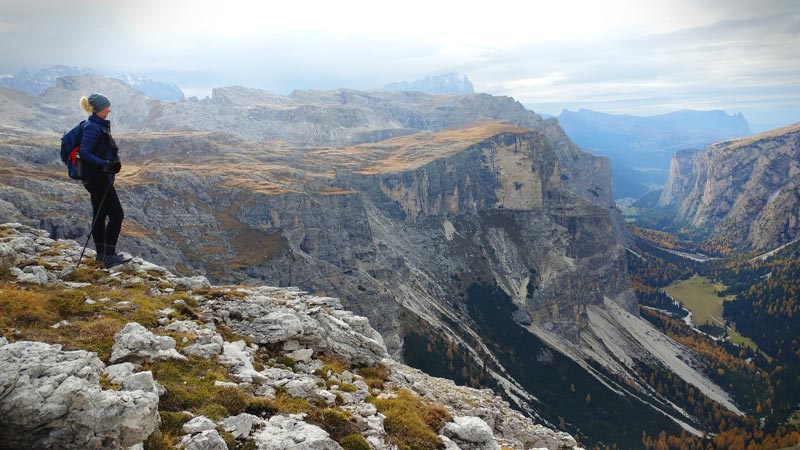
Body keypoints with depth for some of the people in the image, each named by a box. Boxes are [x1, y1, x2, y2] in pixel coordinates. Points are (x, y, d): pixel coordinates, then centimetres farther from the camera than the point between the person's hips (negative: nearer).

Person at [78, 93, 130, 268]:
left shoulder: (100, 126, 15)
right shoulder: (93, 127, -16)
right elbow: (84, 153, -21)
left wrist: (114, 163, 9)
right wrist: (103, 164, -27)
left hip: (99, 177, 10)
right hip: (97, 178, -10)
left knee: (99, 215, 14)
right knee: (117, 214, -8)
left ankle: (102, 253, 23)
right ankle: (109, 255, -5)